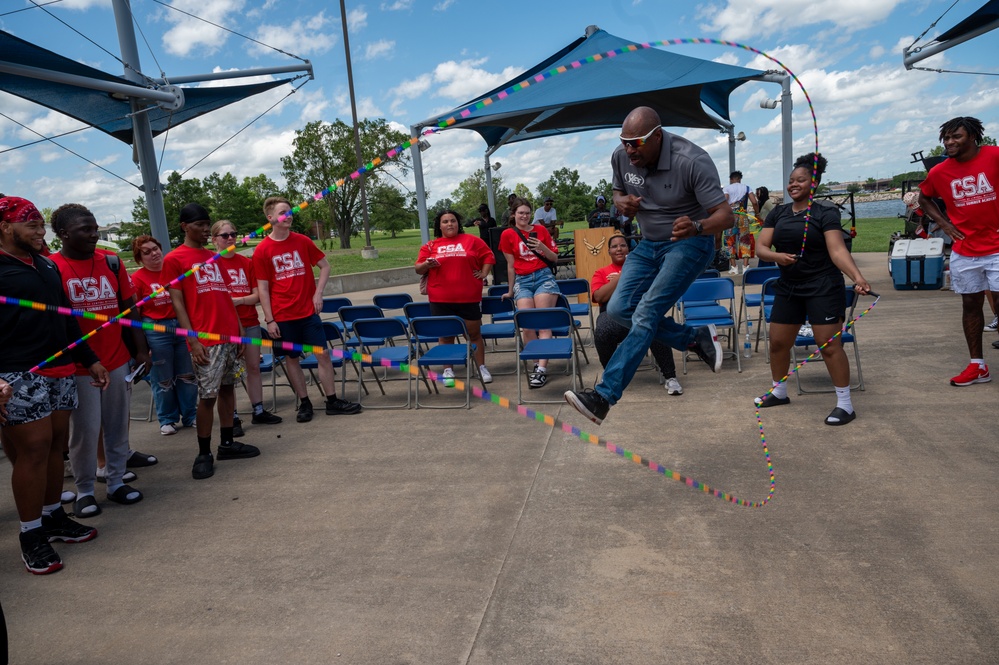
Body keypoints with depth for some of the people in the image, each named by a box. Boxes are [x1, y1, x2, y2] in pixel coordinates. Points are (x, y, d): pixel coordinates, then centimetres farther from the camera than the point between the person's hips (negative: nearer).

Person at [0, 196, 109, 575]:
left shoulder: (47, 267, 17)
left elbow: (67, 319, 23)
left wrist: (89, 360, 22)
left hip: (61, 370, 7)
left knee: (56, 444, 11)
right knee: (33, 448, -5)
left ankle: (53, 518, 24)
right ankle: (31, 536, 8)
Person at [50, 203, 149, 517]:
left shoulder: (112, 261, 4)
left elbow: (130, 307, 8)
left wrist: (141, 349, 4)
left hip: (118, 360, 4)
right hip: (78, 367, -3)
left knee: (118, 426, 11)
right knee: (85, 430, 5)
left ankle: (116, 482, 23)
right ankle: (84, 491, 20)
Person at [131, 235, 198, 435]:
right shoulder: (137, 278, -4)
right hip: (155, 331, -2)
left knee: (187, 375, 9)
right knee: (163, 379, 8)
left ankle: (190, 416, 22)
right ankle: (167, 420, 23)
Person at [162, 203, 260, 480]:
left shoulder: (214, 257, 16)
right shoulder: (173, 259, -2)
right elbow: (177, 303, -7)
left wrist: (240, 330, 13)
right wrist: (192, 340, -13)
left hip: (230, 335, 6)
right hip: (206, 340, -6)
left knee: (228, 387, 10)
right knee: (208, 395, -4)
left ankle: (227, 443, 20)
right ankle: (204, 454, 7)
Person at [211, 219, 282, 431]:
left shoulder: (247, 263, 8)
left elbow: (256, 296, 3)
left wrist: (238, 300, -12)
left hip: (250, 322, 4)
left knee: (254, 367, 10)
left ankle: (259, 411, 20)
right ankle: (232, 418, 8)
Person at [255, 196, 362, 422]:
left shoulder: (302, 241, 2)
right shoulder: (262, 250, -4)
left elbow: (324, 266, 11)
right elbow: (262, 287, -3)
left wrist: (318, 293, -1)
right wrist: (269, 320, -6)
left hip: (308, 311, 2)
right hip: (282, 316, -1)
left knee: (323, 354, 2)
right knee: (291, 359, 7)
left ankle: (332, 401, 12)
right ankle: (304, 403, 19)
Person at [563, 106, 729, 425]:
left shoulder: (692, 161, -23)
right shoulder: (621, 157, -7)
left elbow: (725, 215, -21)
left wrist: (696, 227, -44)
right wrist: (622, 202, -13)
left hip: (689, 243, -7)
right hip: (649, 244, 7)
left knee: (647, 313, -21)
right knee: (618, 308, -7)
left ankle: (603, 397, -23)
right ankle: (696, 338, 8)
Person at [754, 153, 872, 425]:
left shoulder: (825, 213, -6)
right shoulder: (778, 214, 8)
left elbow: (838, 250, -17)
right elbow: (762, 247, 1)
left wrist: (857, 277, -32)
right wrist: (777, 256, -21)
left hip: (822, 287, -5)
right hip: (788, 287, 5)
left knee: (830, 344, -7)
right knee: (778, 342, 10)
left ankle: (845, 404, 2)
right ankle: (779, 392, 30)